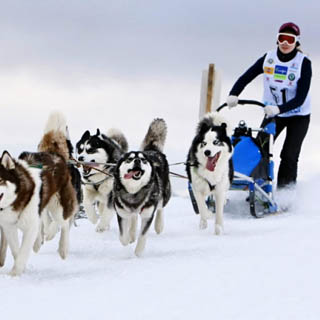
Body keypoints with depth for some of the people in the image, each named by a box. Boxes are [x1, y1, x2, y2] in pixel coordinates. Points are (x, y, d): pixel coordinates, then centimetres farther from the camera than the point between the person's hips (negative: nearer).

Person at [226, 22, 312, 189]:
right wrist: (233, 95, -27)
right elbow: (246, 77, -8)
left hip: (298, 115, -3)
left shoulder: (303, 63, -19)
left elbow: (300, 98, -24)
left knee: (289, 156, -13)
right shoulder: (268, 59, -9)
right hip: (272, 112, 3)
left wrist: (279, 108, -39)